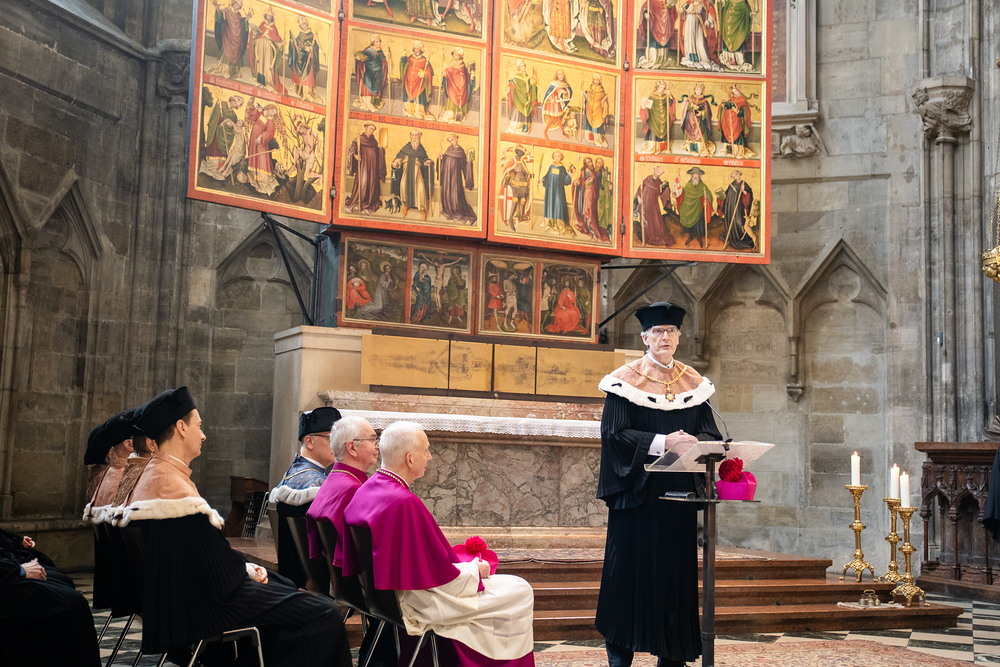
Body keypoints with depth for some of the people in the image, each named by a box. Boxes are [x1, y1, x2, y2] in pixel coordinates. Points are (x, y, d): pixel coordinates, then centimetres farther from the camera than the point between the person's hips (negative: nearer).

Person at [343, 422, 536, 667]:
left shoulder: (368, 490, 1)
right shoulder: (405, 503, -28)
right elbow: (438, 575, -23)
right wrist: (475, 571, -5)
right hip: (419, 604, -10)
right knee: (520, 592, 2)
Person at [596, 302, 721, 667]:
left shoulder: (694, 383, 12)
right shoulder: (626, 380, -1)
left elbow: (710, 432, 9)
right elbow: (614, 432, -10)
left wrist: (693, 442, -14)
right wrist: (663, 442, -20)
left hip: (679, 490, 4)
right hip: (637, 488, -4)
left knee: (677, 566, 4)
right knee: (632, 566, -3)